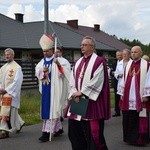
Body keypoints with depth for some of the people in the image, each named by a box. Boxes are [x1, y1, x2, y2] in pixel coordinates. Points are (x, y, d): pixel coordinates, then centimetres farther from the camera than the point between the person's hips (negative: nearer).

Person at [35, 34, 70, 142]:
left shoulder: (58, 60, -5)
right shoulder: (42, 62, 12)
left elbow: (65, 73, -14)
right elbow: (37, 73, 6)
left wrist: (59, 65, -30)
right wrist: (43, 72, -14)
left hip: (54, 89, -6)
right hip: (45, 89, 7)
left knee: (52, 109, -7)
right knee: (47, 109, 12)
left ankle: (47, 132, -8)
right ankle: (59, 128, 26)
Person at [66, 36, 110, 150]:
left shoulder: (99, 61, -7)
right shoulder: (78, 62, 15)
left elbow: (96, 82, -15)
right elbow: (72, 80, 9)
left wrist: (82, 92, -15)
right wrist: (75, 93, -7)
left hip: (91, 102, -7)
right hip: (77, 100, 7)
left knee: (92, 132, -3)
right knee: (74, 131, 10)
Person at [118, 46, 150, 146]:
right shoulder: (128, 65, 12)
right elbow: (124, 80, 14)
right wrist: (122, 93, 11)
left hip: (139, 98, -5)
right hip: (128, 97, 5)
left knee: (138, 119, 0)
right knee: (128, 119, 7)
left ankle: (139, 139, 11)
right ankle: (129, 138, 19)